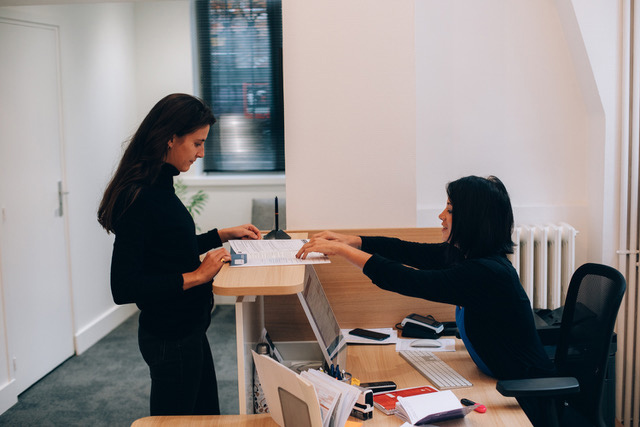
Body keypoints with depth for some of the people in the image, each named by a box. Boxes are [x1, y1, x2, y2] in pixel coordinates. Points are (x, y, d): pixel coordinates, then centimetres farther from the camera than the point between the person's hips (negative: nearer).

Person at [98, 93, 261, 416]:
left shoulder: (159, 186, 5)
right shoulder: (139, 198, -23)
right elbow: (123, 287, -26)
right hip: (171, 338, -10)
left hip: (187, 329, 10)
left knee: (206, 415, 22)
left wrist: (223, 234, 15)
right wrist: (196, 276, -24)